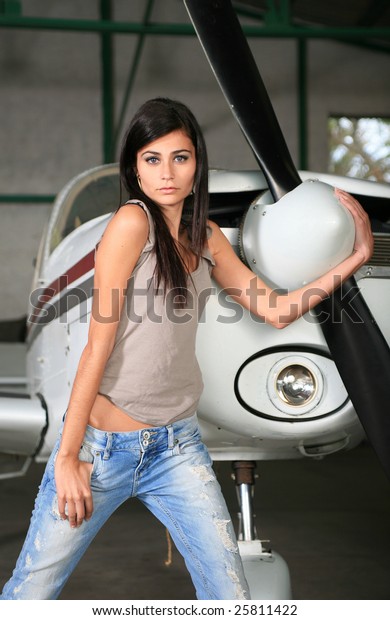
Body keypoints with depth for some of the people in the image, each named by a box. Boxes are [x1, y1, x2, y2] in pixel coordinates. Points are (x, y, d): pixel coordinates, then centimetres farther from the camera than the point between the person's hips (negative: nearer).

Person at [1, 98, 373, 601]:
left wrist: (356, 257, 7)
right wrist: (67, 456, -13)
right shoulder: (132, 222, -14)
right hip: (102, 443, -5)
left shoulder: (208, 239, 7)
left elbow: (276, 311, 12)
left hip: (178, 446, 6)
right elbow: (98, 345, -16)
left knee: (232, 600, 2)